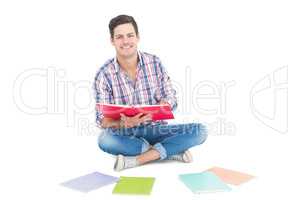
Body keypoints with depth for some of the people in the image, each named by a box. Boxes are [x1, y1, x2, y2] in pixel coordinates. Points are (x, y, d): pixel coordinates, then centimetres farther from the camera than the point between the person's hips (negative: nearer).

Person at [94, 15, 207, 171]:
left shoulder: (155, 63, -3)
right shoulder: (104, 74, -8)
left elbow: (170, 99, -3)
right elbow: (102, 119, -10)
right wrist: (122, 123, -32)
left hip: (155, 129, 2)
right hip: (125, 134, -1)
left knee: (200, 131, -20)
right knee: (105, 140, -36)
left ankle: (136, 159, -24)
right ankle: (172, 151, -21)